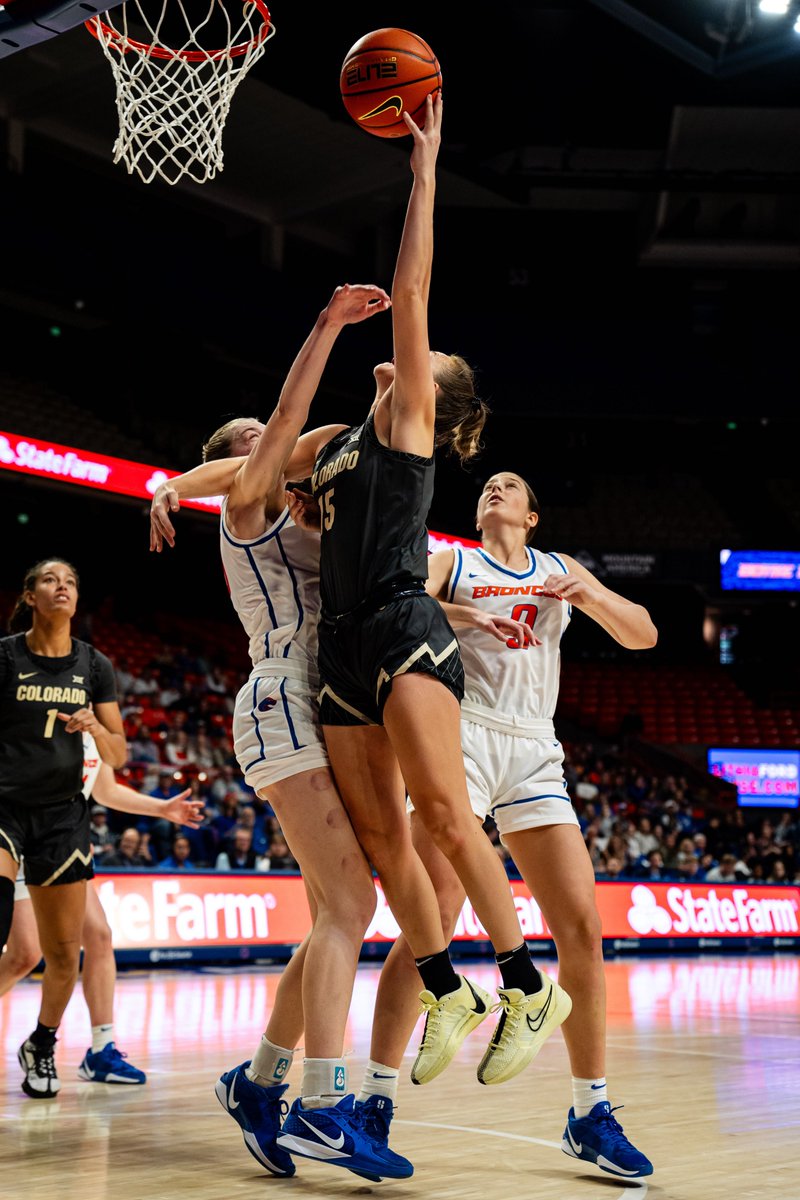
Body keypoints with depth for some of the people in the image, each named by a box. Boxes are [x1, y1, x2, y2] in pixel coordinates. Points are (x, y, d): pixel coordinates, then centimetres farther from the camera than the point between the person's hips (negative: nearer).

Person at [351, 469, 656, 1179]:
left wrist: (590, 595, -5)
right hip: (461, 738, -3)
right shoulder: (449, 563, 14)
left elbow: (643, 636, 15)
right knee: (433, 921, -17)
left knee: (583, 930, -3)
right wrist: (450, 612, -25)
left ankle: (590, 1114, 7)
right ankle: (374, 1099, -13)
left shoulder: (561, 571, 23)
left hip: (535, 754, 4)